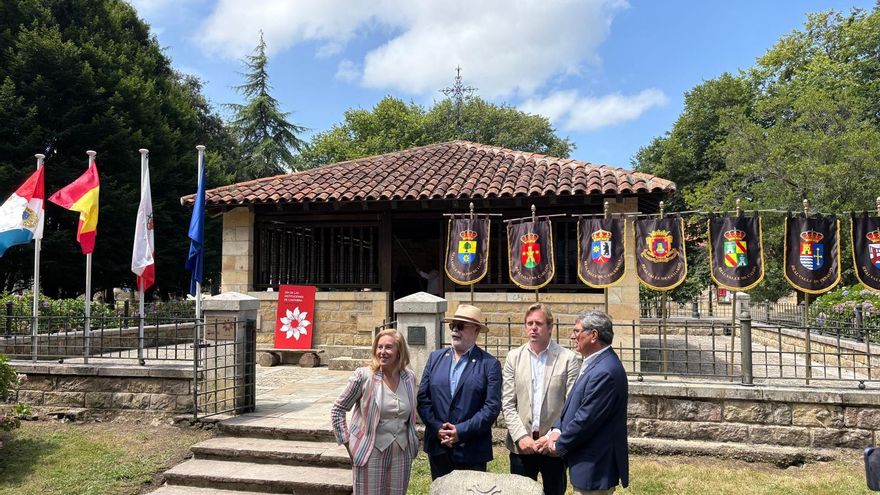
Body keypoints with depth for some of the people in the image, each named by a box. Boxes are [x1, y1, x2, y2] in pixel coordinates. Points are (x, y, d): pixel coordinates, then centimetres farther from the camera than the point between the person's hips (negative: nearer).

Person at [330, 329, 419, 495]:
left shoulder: (409, 377, 0)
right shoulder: (364, 375, -12)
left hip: (401, 454, 4)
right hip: (371, 453, -4)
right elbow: (337, 410, -5)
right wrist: (347, 442, -7)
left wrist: (413, 441, 13)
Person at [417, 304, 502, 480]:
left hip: (472, 451, -3)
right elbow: (423, 397, 4)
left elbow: (492, 406, -10)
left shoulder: (490, 364, -4)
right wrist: (437, 428, -9)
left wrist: (461, 431, -16)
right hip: (437, 447, 3)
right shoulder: (435, 358, 7)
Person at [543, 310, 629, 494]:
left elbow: (585, 419, -22)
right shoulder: (595, 362, 8)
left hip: (594, 468, -9)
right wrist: (557, 430, -1)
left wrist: (559, 445, -9)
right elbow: (573, 402, 13)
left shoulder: (604, 372, -24)